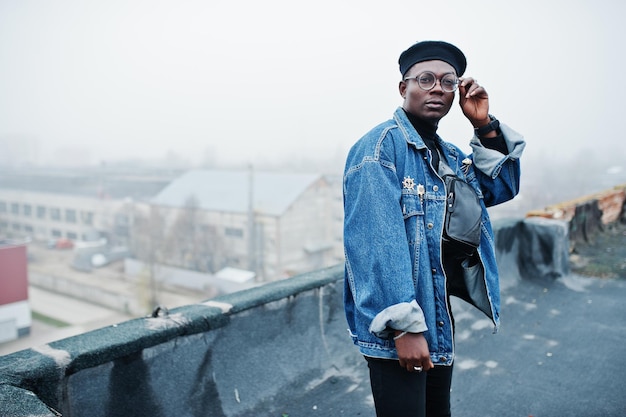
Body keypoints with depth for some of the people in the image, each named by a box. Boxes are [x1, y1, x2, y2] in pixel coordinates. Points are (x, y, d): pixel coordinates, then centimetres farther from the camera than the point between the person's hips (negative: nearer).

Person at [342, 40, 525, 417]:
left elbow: (503, 187, 16)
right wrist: (405, 324, -27)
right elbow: (377, 240, -23)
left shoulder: (452, 156, 14)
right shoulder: (381, 145, -14)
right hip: (399, 329, -9)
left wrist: (485, 126, 4)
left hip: (440, 317, 9)